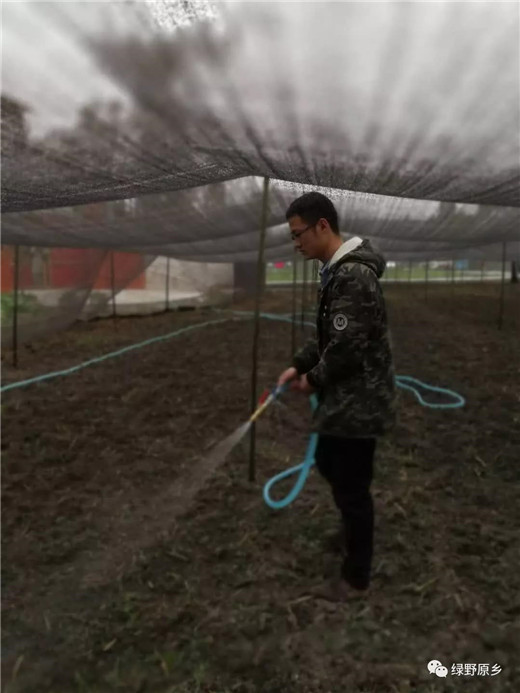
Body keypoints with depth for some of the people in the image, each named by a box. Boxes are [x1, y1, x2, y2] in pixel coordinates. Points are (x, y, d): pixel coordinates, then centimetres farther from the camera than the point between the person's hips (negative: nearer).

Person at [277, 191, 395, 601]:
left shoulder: (353, 275, -23)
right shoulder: (339, 271, 9)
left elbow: (347, 348, -26)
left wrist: (314, 380, -10)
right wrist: (299, 366, 5)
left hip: (359, 403, -10)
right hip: (346, 398, 10)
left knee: (351, 486, 4)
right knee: (328, 464, 25)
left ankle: (356, 577, 23)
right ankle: (353, 528, 50)